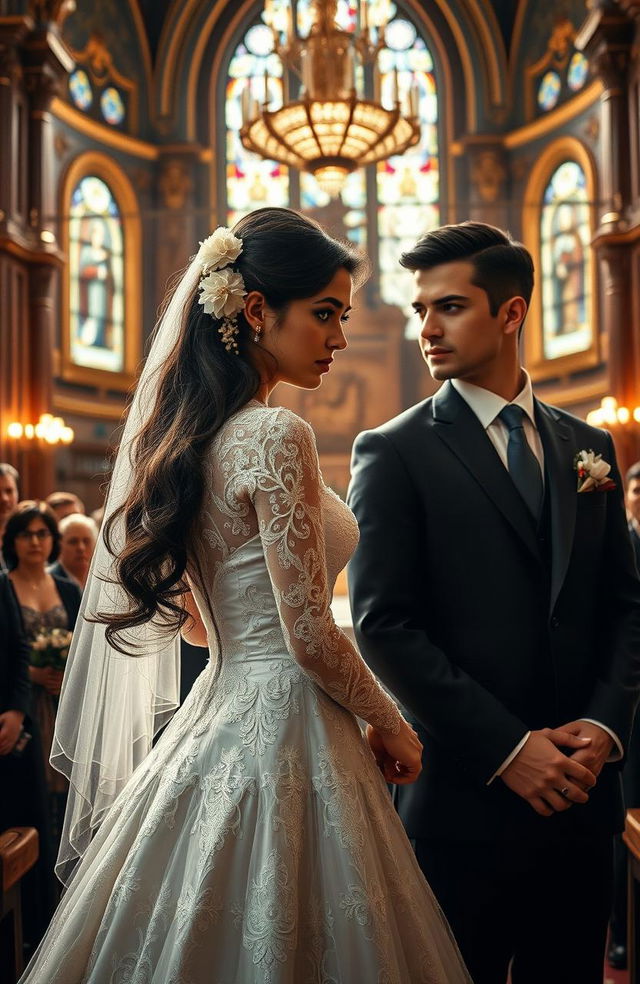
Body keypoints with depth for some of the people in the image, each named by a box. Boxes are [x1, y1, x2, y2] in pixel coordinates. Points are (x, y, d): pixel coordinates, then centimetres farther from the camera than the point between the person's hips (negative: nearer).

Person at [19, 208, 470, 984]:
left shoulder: (186, 432, 8)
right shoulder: (277, 435, -18)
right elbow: (310, 636, -19)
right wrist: (391, 726, -2)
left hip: (214, 719, 9)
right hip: (282, 736, -9)